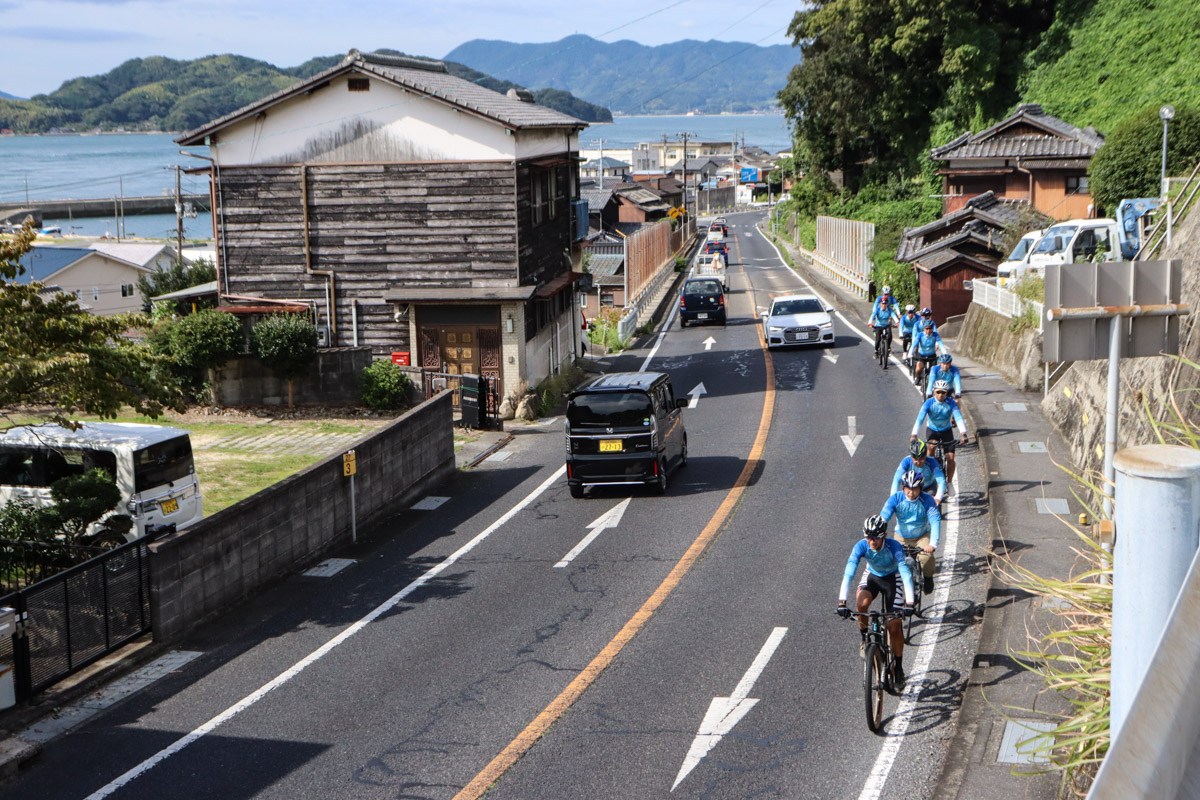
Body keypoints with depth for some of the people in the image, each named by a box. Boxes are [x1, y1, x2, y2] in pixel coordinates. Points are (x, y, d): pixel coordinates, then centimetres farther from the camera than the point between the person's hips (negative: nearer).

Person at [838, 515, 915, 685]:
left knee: (894, 626, -7)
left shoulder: (894, 546, -33)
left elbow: (905, 573, -39)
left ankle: (898, 668, 11)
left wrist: (909, 603, -50)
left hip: (892, 578, -1)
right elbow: (848, 572, -34)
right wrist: (842, 601, -45)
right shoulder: (861, 546, -28)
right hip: (872, 576, 1)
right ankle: (864, 638, -4)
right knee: (861, 604, -31)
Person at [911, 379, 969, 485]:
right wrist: (914, 435, -45)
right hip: (932, 430, -1)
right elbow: (919, 419, -31)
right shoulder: (929, 403, -22)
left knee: (950, 458, -10)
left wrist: (964, 434, -46)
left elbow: (959, 418, -30)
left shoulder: (951, 403, -21)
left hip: (946, 431, 1)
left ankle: (948, 482, 10)